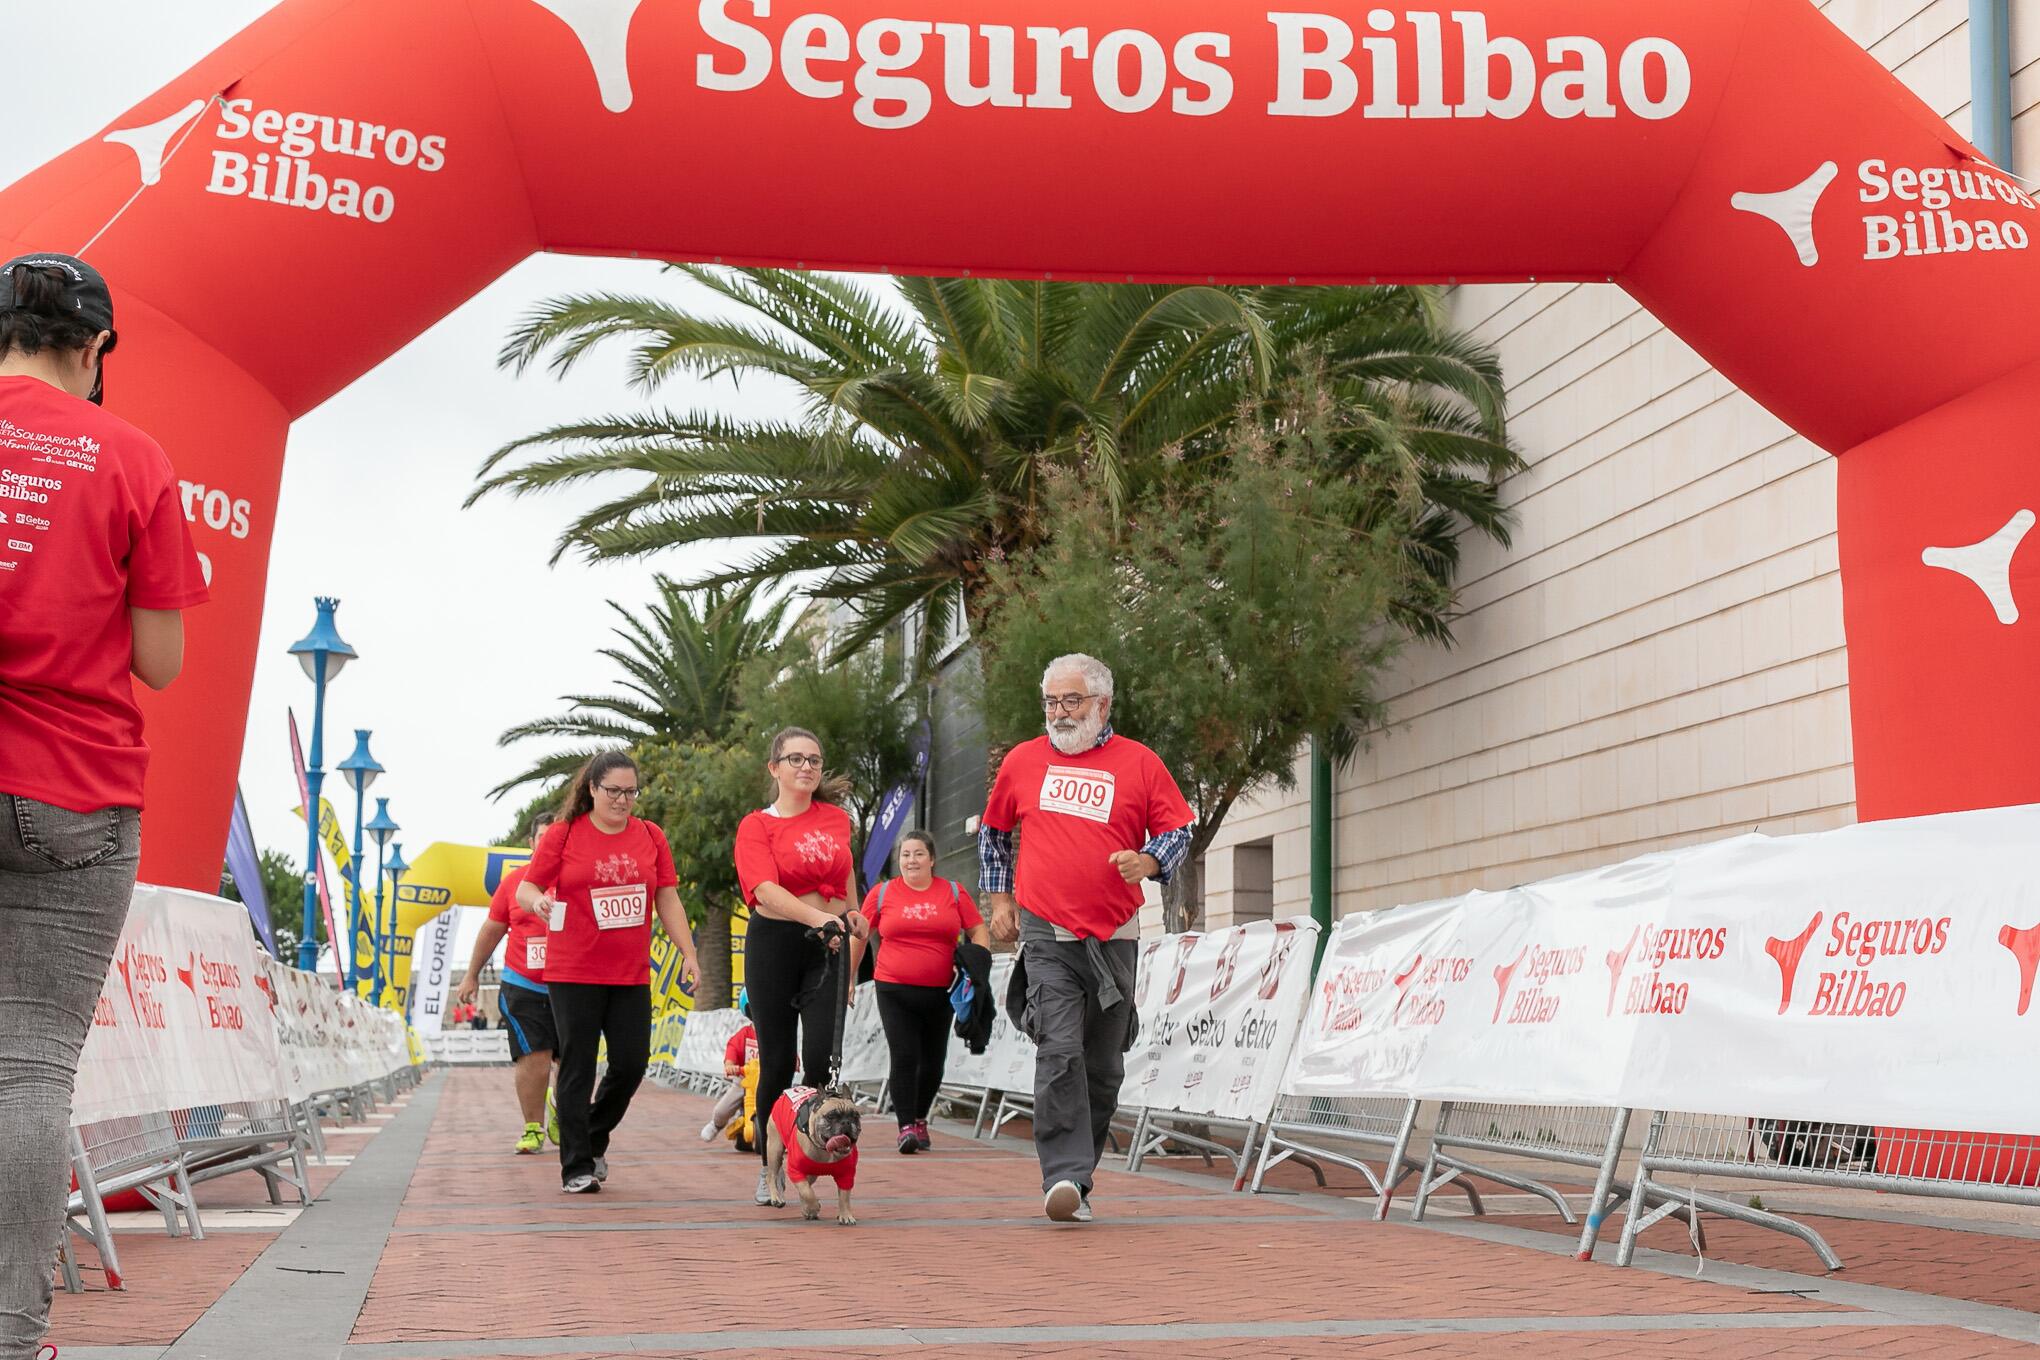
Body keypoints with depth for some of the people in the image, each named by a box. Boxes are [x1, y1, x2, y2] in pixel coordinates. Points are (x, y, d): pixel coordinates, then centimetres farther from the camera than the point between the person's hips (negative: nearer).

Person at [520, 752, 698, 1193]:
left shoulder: (651, 837, 8)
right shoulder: (562, 834, -1)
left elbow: (667, 900, 10)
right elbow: (525, 889, -1)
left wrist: (689, 952, 4)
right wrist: (537, 900, -24)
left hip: (631, 975, 4)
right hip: (573, 973, -3)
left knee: (632, 1064, 2)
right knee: (578, 1068, -1)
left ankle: (593, 1141, 27)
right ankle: (577, 1168, 7)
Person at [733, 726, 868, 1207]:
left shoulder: (836, 818, 10)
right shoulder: (756, 825, -3)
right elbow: (767, 889, -19)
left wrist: (852, 914, 24)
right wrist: (819, 917, -31)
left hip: (828, 948, 2)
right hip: (775, 943, -2)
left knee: (821, 1055, -13)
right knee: (778, 1061, 3)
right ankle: (768, 1167, 18)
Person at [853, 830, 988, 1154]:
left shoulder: (953, 893, 5)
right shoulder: (882, 893, 3)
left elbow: (979, 932, 8)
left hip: (940, 992, 2)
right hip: (894, 990, -2)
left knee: (933, 1059, 9)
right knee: (904, 1056, -12)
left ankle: (920, 1119, 28)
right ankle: (906, 1127, -8)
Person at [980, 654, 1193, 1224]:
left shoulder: (1139, 763, 4)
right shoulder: (1022, 761, 8)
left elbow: (1179, 829, 7)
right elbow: (993, 830, 21)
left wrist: (1149, 862, -13)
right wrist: (999, 897, 15)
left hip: (1113, 938, 1)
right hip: (1045, 935, -1)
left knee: (1104, 1066, 7)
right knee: (1060, 1052, -17)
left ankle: (1078, 1175, 22)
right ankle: (1064, 1179, -20)